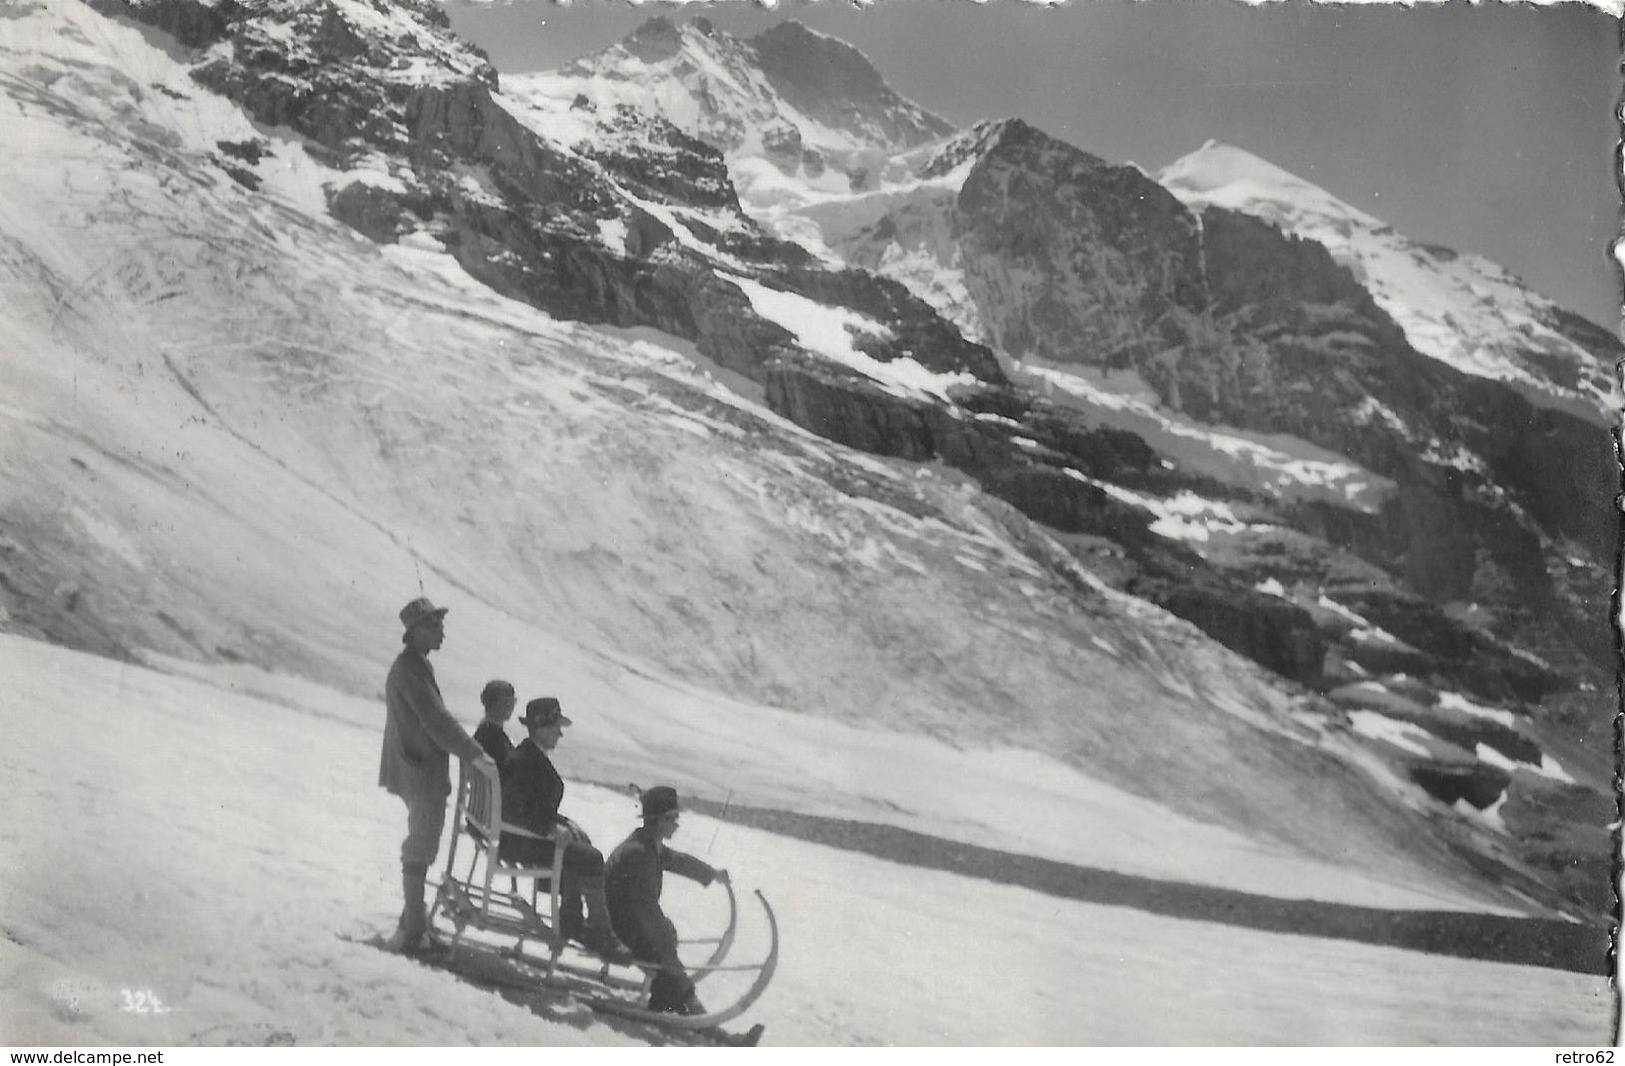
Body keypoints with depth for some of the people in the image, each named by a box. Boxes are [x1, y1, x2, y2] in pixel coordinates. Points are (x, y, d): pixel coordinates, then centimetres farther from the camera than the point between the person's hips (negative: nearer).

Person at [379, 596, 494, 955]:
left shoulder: (416, 664, 15)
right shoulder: (410, 669, -18)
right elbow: (436, 719, -24)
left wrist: (442, 774, 22)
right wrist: (474, 753, -23)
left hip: (424, 769, 11)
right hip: (421, 773, -11)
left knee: (421, 847, 18)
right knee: (420, 849, -5)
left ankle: (412, 922, 29)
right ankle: (413, 932, -1)